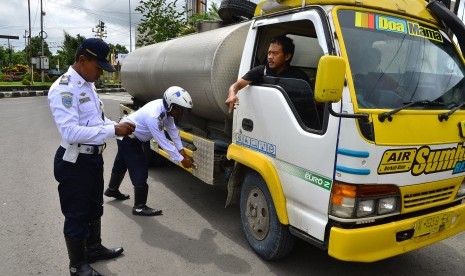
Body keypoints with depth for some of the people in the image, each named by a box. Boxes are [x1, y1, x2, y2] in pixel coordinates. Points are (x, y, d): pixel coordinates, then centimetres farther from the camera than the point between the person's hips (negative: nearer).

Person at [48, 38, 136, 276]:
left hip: (94, 157, 9)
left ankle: (94, 249, 46)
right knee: (76, 215, 8)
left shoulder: (87, 84, 8)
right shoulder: (63, 89, -21)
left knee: (94, 208, 24)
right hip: (74, 162, -9)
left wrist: (118, 126, -1)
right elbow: (70, 132, -30)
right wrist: (113, 130, -28)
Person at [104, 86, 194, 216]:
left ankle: (112, 190, 49)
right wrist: (181, 159, -29)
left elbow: (173, 130, -4)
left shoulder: (166, 109, -13)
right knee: (140, 170, -11)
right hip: (128, 138, -10)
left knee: (121, 164, 27)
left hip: (132, 137, 10)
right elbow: (163, 142, -35)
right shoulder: (153, 115, -38)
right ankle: (139, 207, -1)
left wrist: (181, 149, -7)